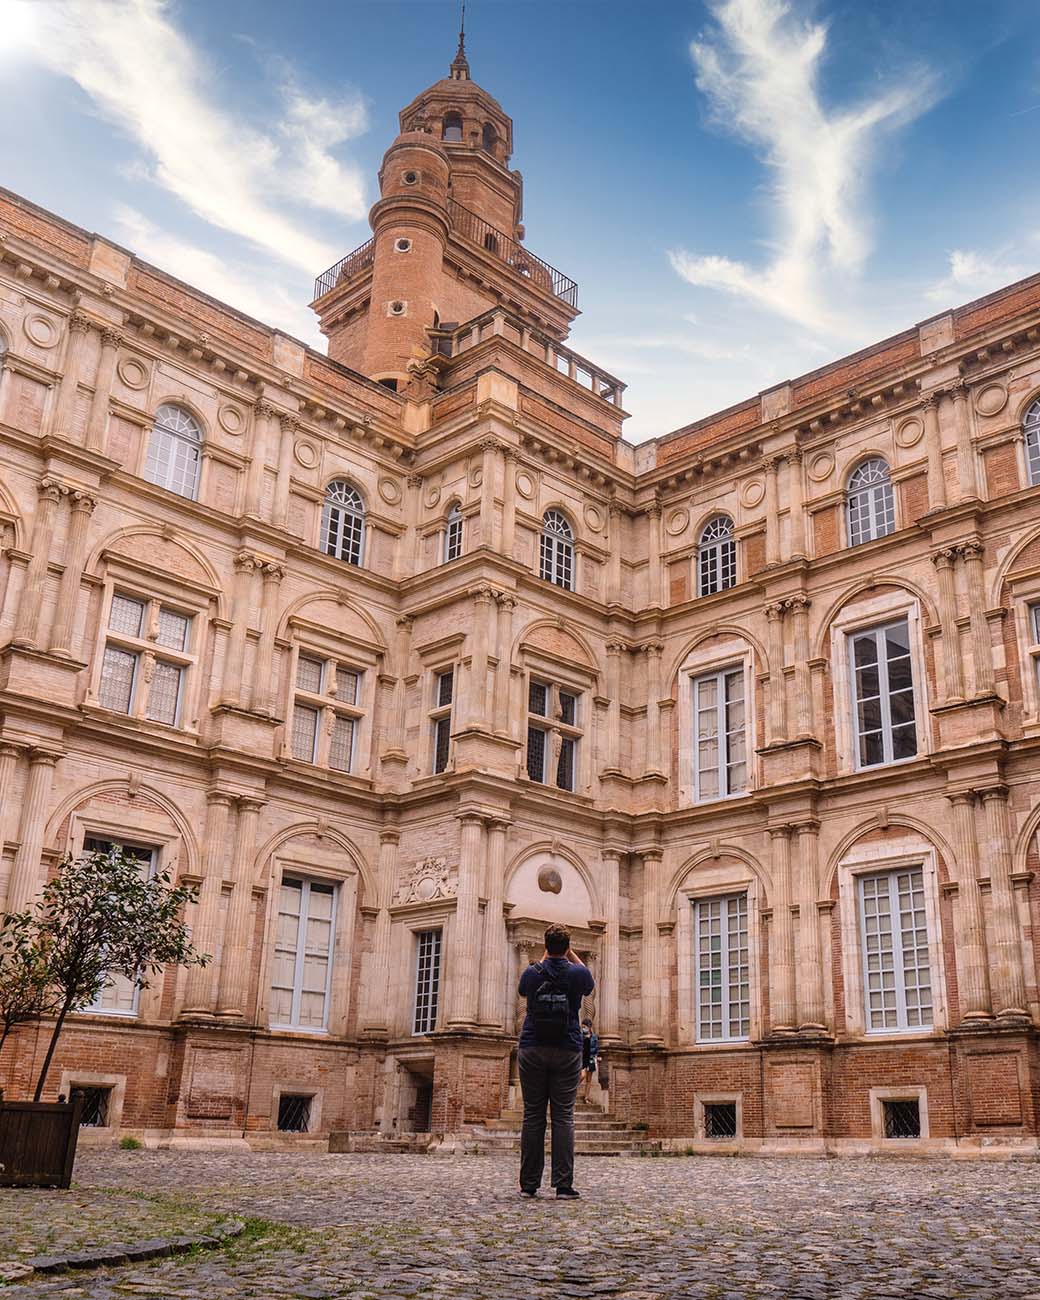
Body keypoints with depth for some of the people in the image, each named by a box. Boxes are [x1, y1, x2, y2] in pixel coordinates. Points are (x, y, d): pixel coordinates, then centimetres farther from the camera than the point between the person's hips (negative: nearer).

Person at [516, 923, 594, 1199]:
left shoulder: (532, 973, 0)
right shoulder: (577, 974, -3)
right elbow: (590, 984, 22)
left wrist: (544, 958, 30)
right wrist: (572, 956, 26)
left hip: (532, 1051, 1)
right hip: (566, 1052, -1)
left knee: (533, 1116, 4)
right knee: (563, 1117, -1)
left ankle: (528, 1184, 4)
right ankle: (563, 1185, -6)